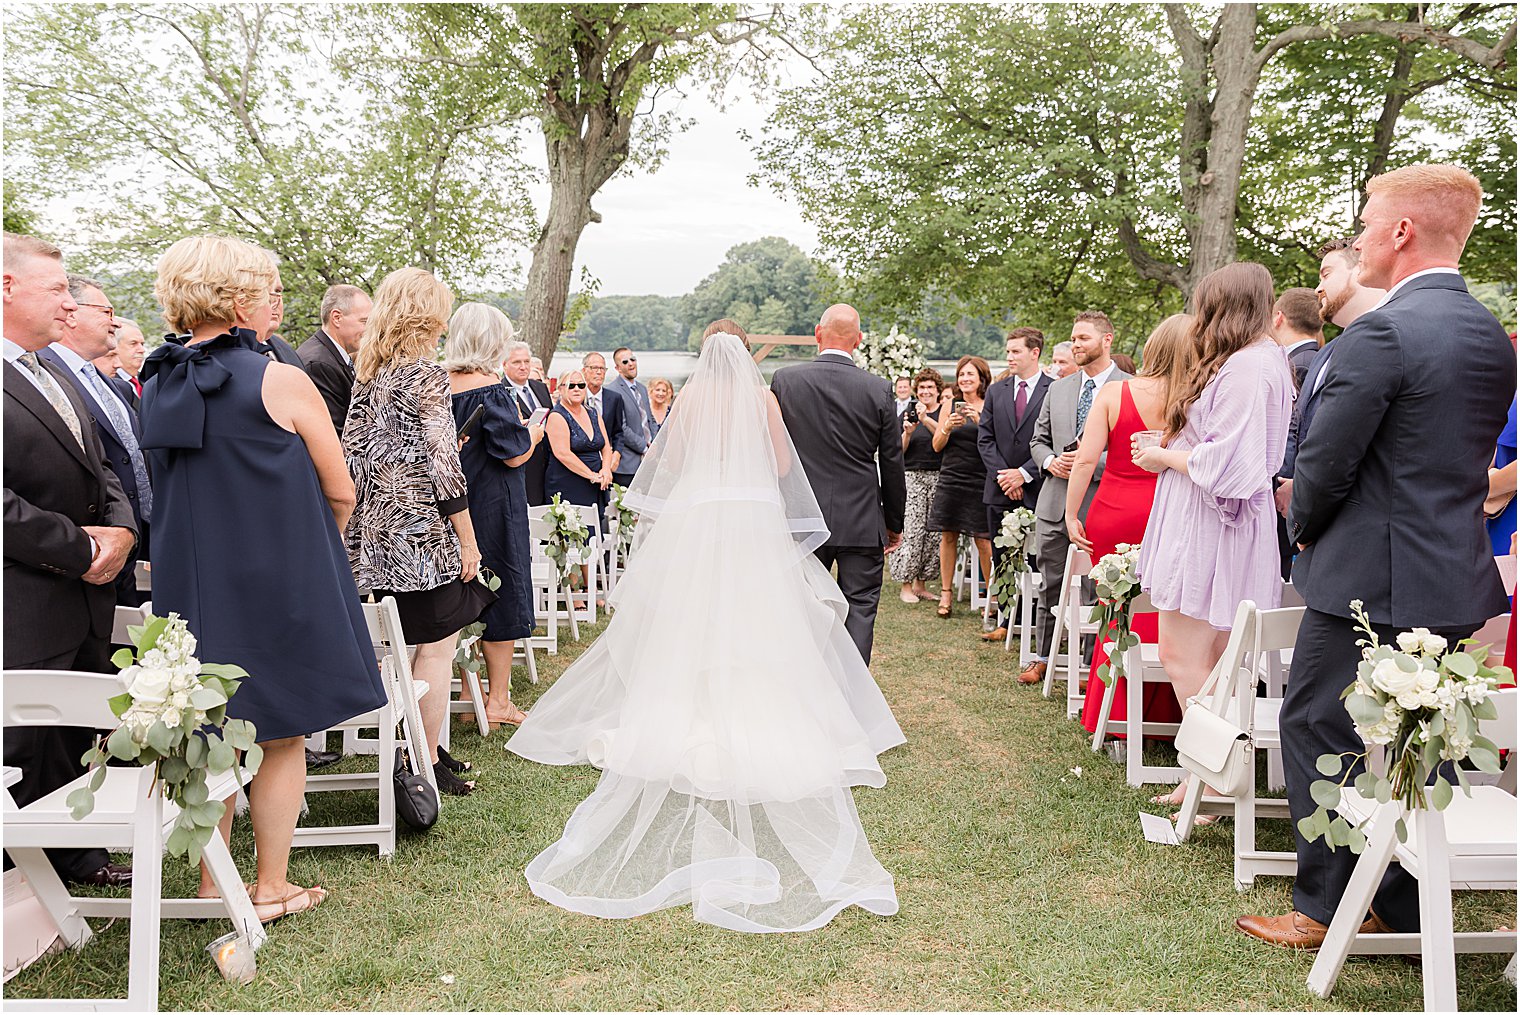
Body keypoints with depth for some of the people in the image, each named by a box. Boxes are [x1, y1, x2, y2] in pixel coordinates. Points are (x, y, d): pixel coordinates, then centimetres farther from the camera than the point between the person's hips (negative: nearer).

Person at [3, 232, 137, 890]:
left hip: (87, 599, 9)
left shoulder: (57, 378, 17)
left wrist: (121, 528, -1)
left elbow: (100, 471, 19)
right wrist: (82, 552, -16)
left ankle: (77, 858, 34)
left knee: (80, 741, 19)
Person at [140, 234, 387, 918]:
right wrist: (316, 547, 13)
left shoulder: (154, 387, 2)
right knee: (282, 739, 8)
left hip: (189, 584, 6)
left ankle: (212, 885, 27)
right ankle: (271, 888, 19)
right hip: (279, 586, -5)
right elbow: (340, 493, -6)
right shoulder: (281, 383, -14)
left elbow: (169, 487, 13)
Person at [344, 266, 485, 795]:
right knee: (437, 647, 1)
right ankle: (427, 763, 7)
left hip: (380, 527, 8)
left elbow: (353, 448, 11)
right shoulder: (427, 374, -13)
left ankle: (422, 745, 27)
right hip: (425, 530, -8)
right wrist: (468, 539, -11)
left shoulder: (367, 372, 9)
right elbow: (443, 464, -16)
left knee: (408, 644, 17)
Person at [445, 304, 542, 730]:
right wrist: (533, 433, 2)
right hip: (493, 507, -7)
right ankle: (498, 700, 12)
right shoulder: (492, 391, -17)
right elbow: (514, 455, -17)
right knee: (499, 595, 4)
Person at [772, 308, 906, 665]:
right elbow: (892, 465, 0)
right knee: (861, 608, 7)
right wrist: (894, 523, 12)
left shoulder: (785, 380, -6)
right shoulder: (880, 390, -6)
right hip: (862, 521, -1)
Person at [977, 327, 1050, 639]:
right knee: (1001, 559, 9)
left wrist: (1024, 473, -12)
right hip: (1000, 490, 5)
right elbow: (985, 438, 9)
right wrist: (1002, 475, -4)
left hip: (1036, 489, -5)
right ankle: (1004, 621, 18)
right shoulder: (996, 391, 12)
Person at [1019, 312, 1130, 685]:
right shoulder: (1057, 389, 13)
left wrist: (1092, 462, -17)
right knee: (1051, 584, 13)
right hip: (1055, 501, 5)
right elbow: (1038, 440, 19)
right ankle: (1044, 657, 25)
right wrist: (1050, 461, -3)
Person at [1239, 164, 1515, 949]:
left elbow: (1325, 462, -16)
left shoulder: (1380, 333, -18)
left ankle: (1323, 908, 14)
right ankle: (1405, 907, 27)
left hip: (1368, 578, -8)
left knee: (1317, 730, 5)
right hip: (1454, 577, 8)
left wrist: (1304, 529, 2)